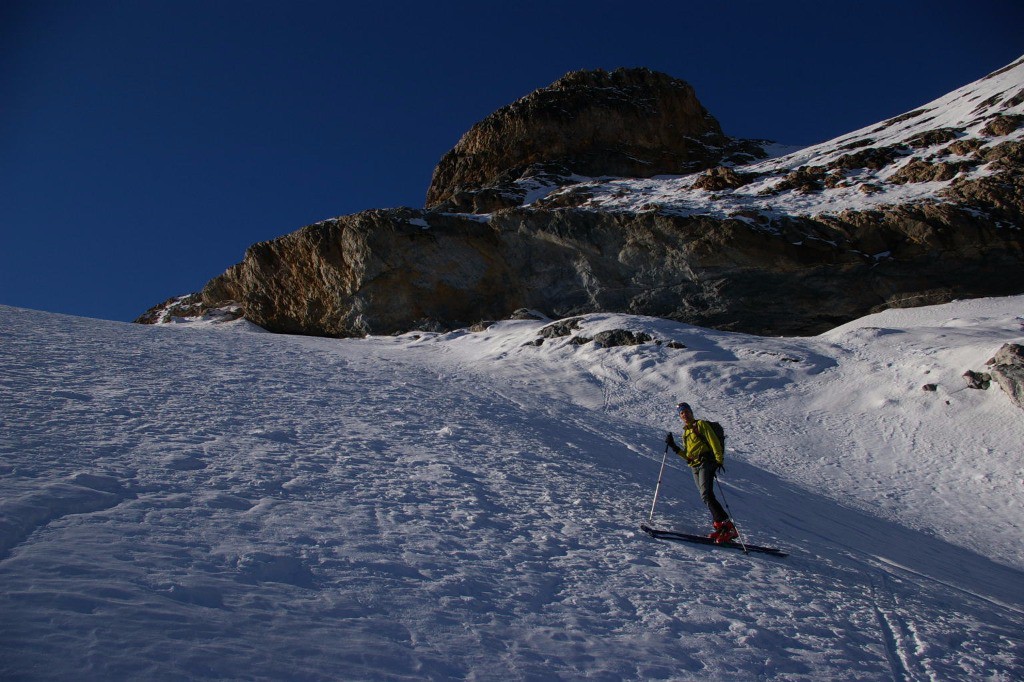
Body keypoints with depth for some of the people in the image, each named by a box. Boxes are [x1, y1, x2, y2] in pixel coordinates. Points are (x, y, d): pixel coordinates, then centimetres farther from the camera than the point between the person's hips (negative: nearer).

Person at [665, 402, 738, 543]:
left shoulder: (701, 424, 4)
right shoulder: (685, 432, 25)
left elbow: (714, 441, -7)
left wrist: (719, 460, -18)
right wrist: (673, 446, 12)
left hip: (706, 462, -7)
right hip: (695, 467, 7)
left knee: (706, 496, -20)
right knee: (707, 497, 0)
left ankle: (726, 526, -23)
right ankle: (721, 527, 1)